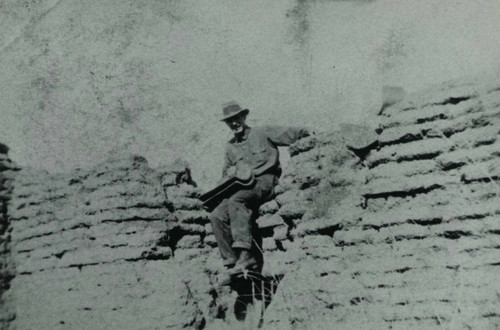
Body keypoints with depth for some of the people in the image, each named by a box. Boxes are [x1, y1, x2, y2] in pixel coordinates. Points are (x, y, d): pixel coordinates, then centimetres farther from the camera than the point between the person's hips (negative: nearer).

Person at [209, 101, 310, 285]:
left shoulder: (261, 133, 12)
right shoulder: (230, 147, 27)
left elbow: (290, 134, 2)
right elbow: (226, 174, 30)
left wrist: (308, 134, -15)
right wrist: (231, 175, 6)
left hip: (265, 182, -5)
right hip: (242, 188, 6)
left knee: (236, 200, -36)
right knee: (217, 216, -19)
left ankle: (245, 255, -40)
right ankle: (232, 262, -19)